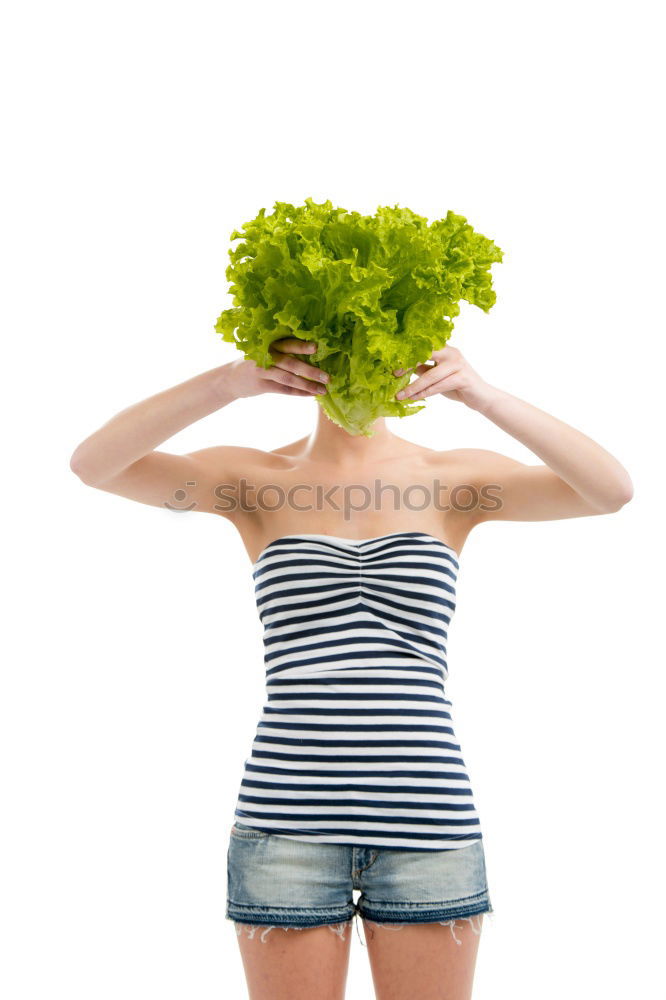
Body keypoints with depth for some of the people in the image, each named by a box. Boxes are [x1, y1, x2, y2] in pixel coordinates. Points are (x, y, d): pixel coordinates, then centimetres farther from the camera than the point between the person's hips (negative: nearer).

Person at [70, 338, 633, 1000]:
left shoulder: (453, 476, 5)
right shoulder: (255, 478, 4)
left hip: (425, 823, 1)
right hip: (289, 819, 0)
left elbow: (613, 491, -8)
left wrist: (483, 397, -21)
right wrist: (228, 382, -23)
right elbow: (91, 463, -9)